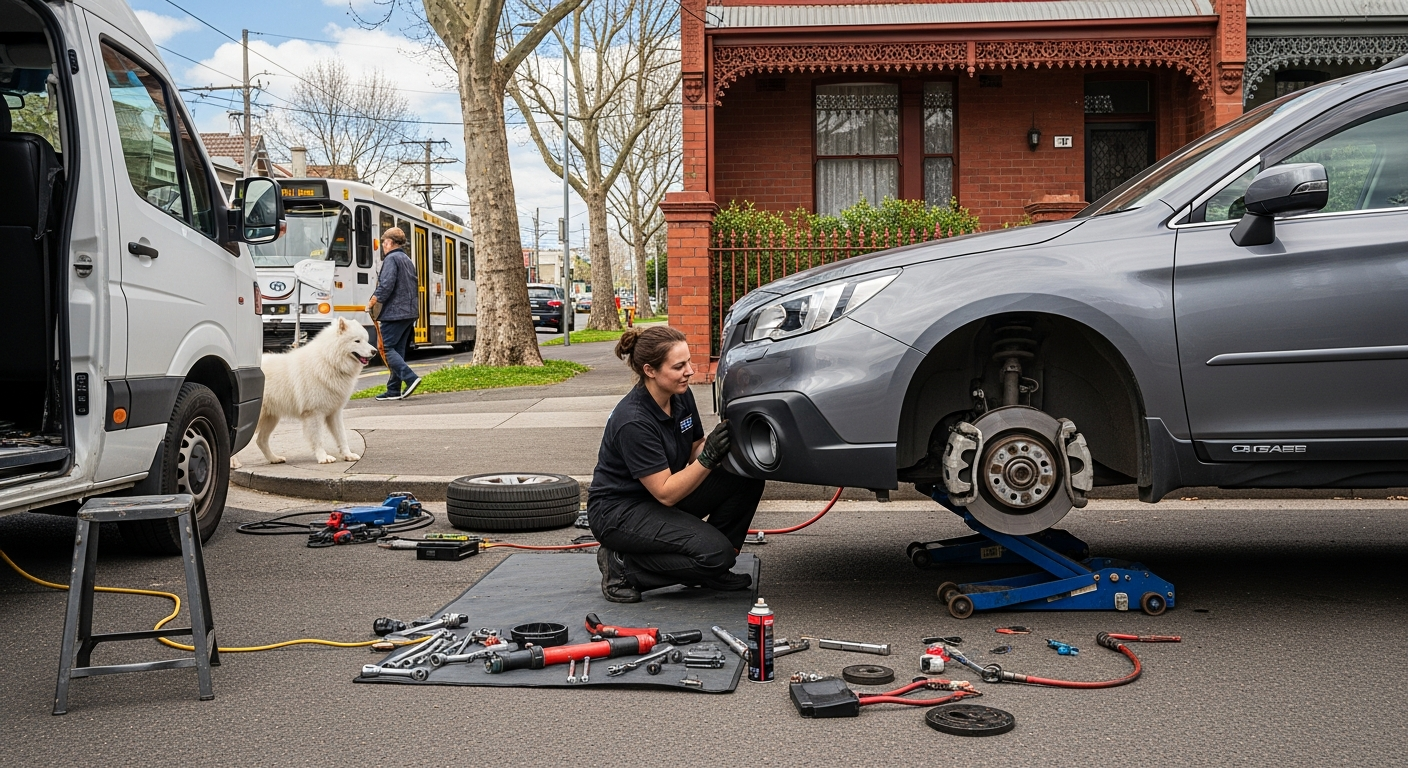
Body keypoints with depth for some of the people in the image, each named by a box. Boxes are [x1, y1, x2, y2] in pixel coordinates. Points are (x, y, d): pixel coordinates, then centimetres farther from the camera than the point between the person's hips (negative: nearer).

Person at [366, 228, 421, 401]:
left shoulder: (391, 259, -8)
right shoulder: (408, 260, 20)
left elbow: (386, 286, -18)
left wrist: (371, 304, -8)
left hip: (395, 312, -9)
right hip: (410, 312, 9)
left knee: (386, 348, -6)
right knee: (398, 350, 9)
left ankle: (410, 378, -19)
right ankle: (394, 390, 9)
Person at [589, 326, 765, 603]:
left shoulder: (681, 396, -5)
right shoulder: (633, 421, -28)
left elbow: (695, 451, 5)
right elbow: (666, 493, -25)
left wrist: (722, 439, -16)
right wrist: (708, 458, -33)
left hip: (664, 497, 8)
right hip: (619, 512, -8)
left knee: (747, 479, -8)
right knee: (714, 553, -25)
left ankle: (714, 567, 4)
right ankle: (624, 566, -8)